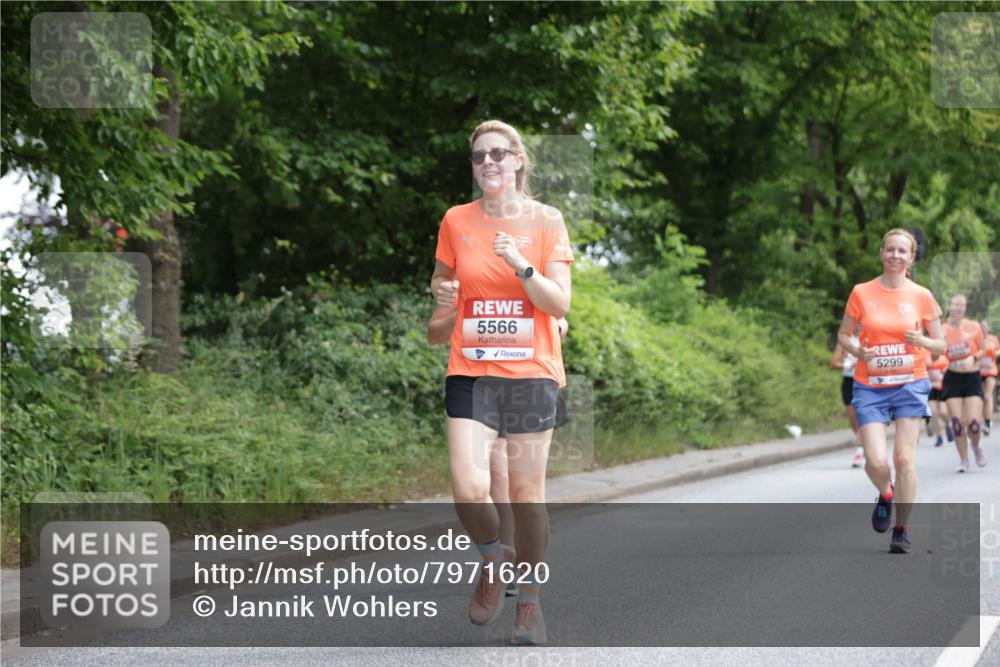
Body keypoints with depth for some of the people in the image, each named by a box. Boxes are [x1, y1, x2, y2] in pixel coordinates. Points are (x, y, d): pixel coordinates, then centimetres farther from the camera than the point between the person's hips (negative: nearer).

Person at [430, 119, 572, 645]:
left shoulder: (546, 221, 0)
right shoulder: (456, 221, 5)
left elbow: (560, 303, -5)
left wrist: (520, 266, -19)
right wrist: (440, 291, -4)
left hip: (532, 371, -1)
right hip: (470, 372, 1)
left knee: (527, 495, 2)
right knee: (469, 491, -14)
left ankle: (529, 600, 21)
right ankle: (494, 559, 18)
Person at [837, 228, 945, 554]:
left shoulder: (922, 296, 0)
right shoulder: (861, 293, 0)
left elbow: (940, 346, 6)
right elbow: (843, 335, 9)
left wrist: (922, 341, -16)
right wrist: (858, 351, -12)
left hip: (910, 385, 0)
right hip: (870, 387, 0)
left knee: (904, 458, -7)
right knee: (876, 461, -12)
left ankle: (901, 529, 10)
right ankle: (885, 495, 24)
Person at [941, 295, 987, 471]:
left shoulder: (973, 327, -2)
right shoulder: (943, 330, 0)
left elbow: (983, 350, 6)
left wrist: (973, 358, -13)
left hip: (972, 378, -1)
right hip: (952, 379, 1)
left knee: (973, 423, -12)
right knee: (957, 423, -5)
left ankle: (976, 447, 21)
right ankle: (963, 460, 12)